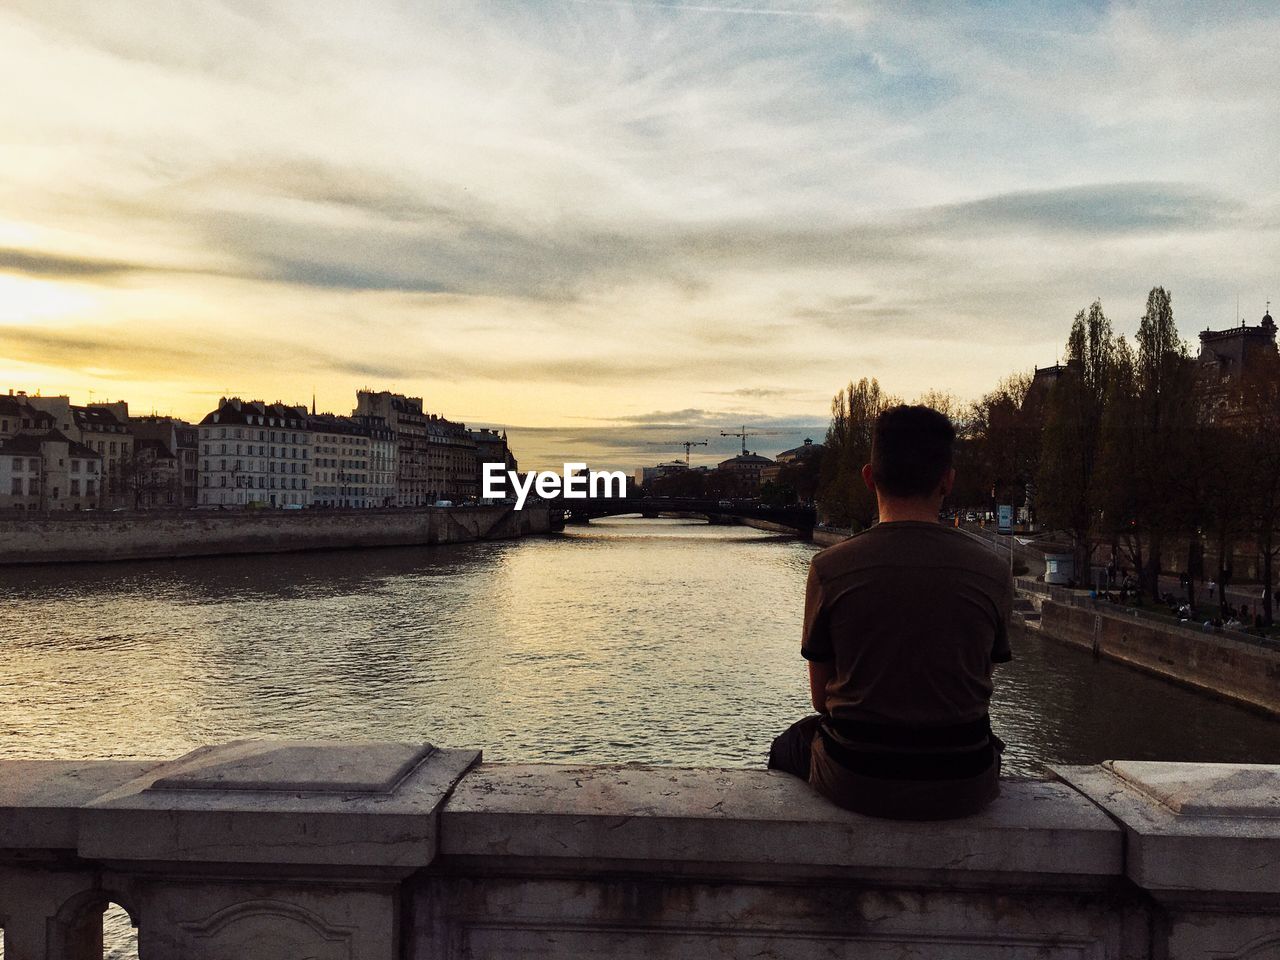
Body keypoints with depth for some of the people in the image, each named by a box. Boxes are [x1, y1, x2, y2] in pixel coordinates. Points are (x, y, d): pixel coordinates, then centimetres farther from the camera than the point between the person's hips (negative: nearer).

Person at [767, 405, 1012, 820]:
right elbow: (978, 686, 4)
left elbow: (821, 697, -2)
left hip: (855, 782, -1)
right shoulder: (993, 572, -7)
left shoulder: (829, 567, -11)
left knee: (791, 743, 33)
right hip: (962, 790, 2)